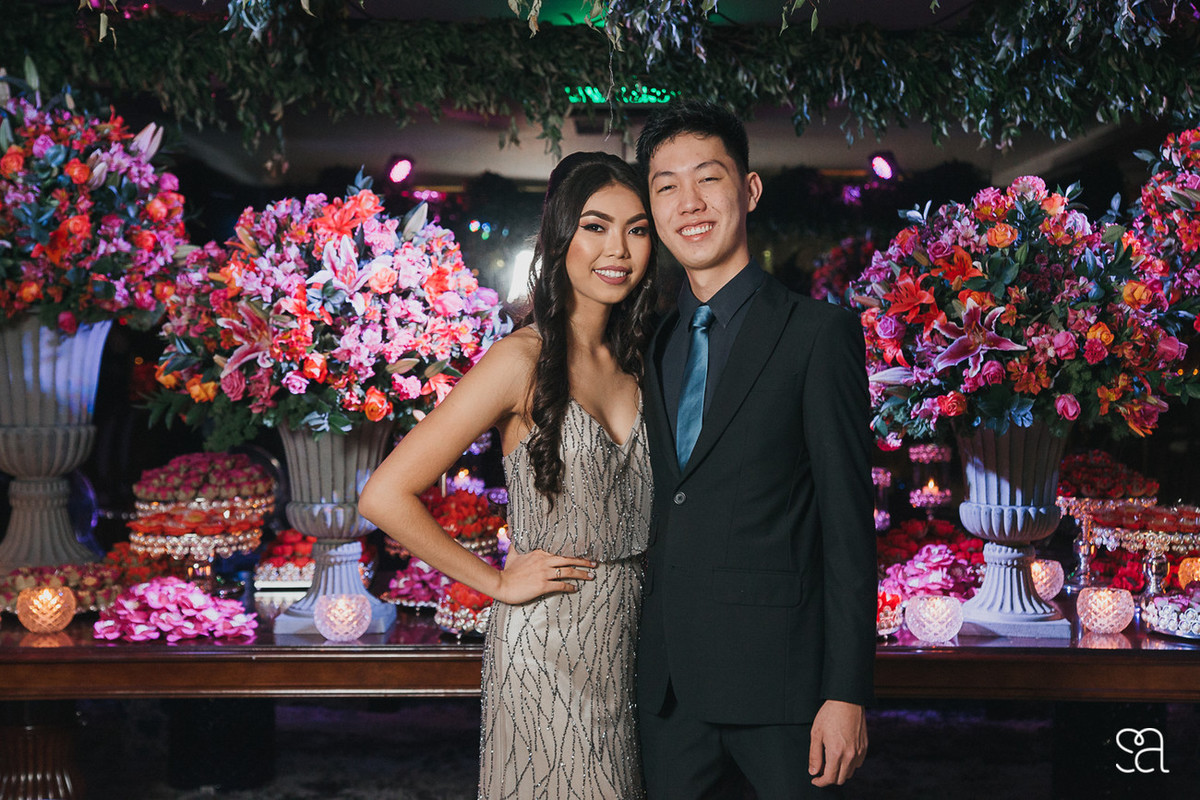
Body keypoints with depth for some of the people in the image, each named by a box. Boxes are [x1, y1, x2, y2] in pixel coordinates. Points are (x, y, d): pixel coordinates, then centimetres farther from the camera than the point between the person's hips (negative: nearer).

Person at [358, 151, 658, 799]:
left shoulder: (634, 360, 6)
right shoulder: (523, 361, -14)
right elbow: (385, 496, -17)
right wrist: (497, 583, -10)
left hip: (627, 637, 6)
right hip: (547, 644, -6)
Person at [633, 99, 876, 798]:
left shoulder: (819, 333, -5)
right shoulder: (657, 348, 13)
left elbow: (849, 523, -9)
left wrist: (847, 694, -13)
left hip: (778, 682, -5)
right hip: (671, 686, 5)